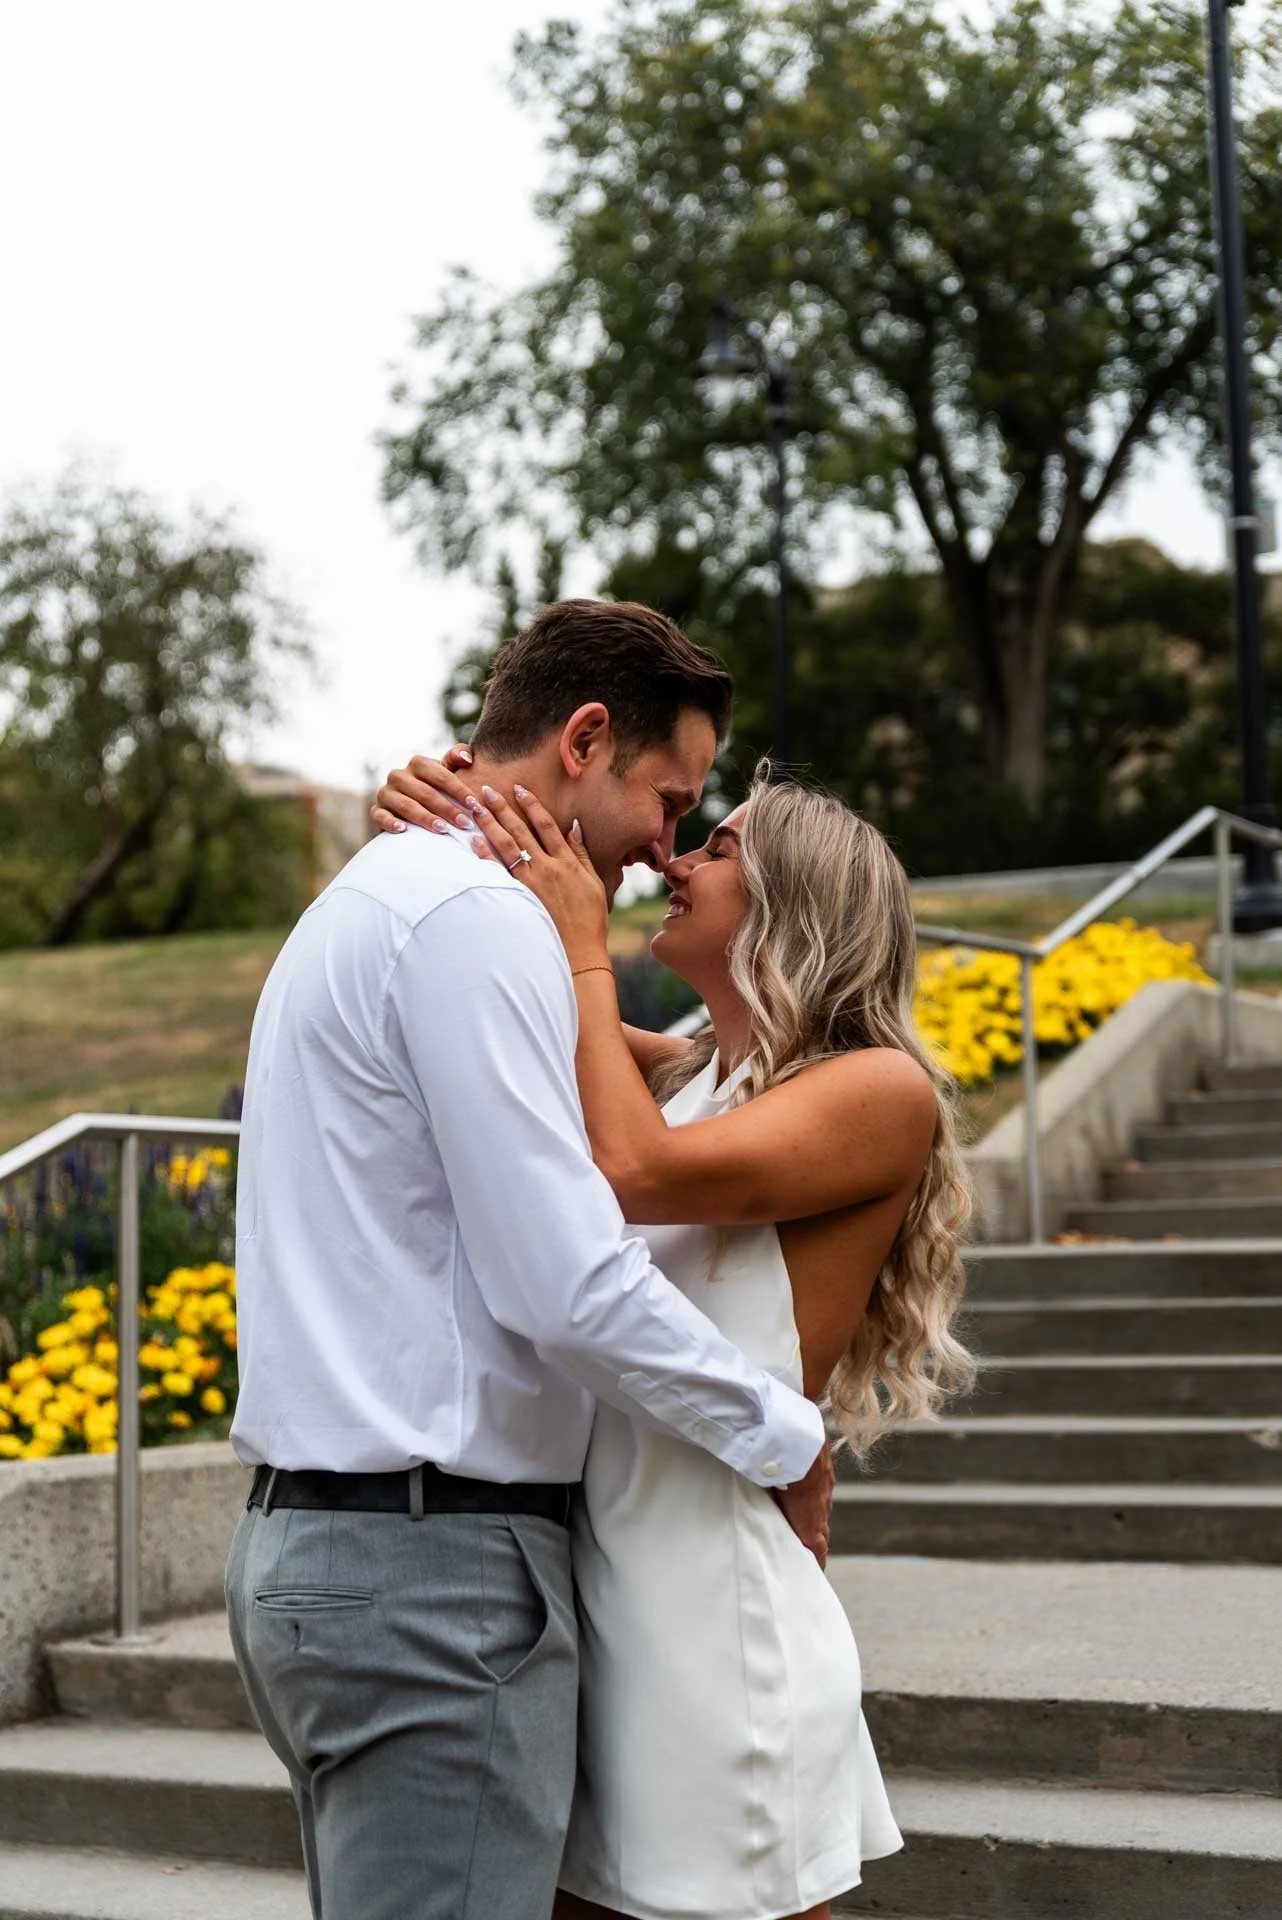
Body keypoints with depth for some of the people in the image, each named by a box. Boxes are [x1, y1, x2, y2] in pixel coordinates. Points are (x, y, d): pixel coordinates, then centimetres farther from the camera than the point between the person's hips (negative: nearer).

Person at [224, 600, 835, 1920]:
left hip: (308, 1541, 10)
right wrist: (787, 1441, -7)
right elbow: (572, 1288, -20)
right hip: (431, 1570, -10)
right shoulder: (476, 917, -14)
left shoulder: (365, 901, 18)